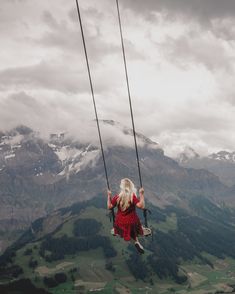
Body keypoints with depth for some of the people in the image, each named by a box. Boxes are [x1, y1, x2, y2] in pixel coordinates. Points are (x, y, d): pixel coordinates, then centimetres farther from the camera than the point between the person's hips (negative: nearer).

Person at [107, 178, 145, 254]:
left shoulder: (117, 197, -13)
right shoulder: (132, 197, -23)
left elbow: (109, 206, -1)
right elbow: (141, 206, -28)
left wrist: (109, 196, 9)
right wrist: (141, 194, -22)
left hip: (120, 222, 2)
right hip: (131, 222, -2)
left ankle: (136, 241, 8)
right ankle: (136, 241, 0)